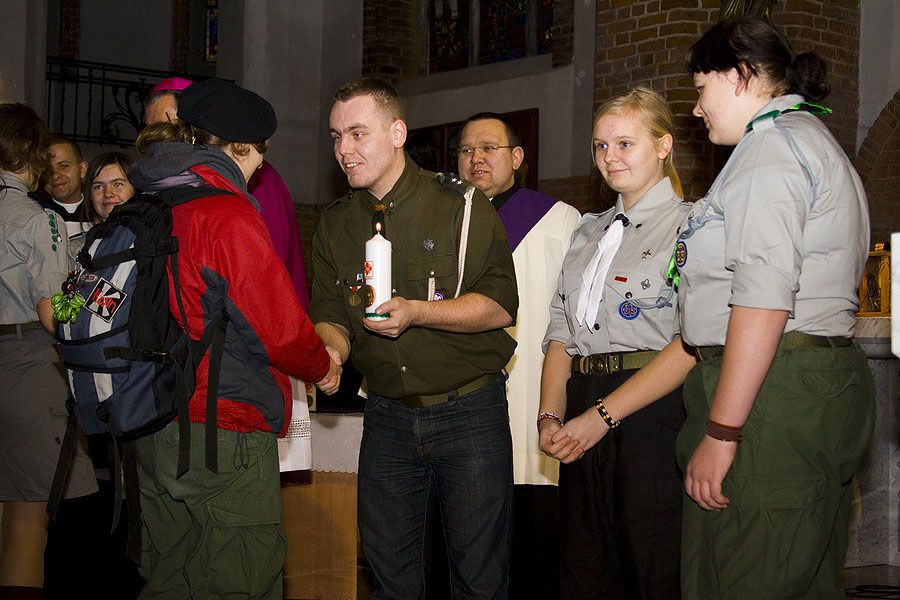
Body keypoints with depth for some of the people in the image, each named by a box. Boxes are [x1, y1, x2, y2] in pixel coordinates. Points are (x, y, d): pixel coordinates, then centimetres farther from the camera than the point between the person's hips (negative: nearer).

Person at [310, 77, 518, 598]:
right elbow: (330, 316, 10)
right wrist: (331, 351, -13)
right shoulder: (335, 224, 8)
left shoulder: (462, 205, -6)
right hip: (387, 416, 4)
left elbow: (500, 304, -11)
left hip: (469, 413, -4)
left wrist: (417, 312, -23)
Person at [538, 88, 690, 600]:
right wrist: (550, 416, 1)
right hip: (583, 411, 7)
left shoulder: (689, 225, -2)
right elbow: (562, 331, 16)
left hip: (654, 407, -6)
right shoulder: (590, 231, 21)